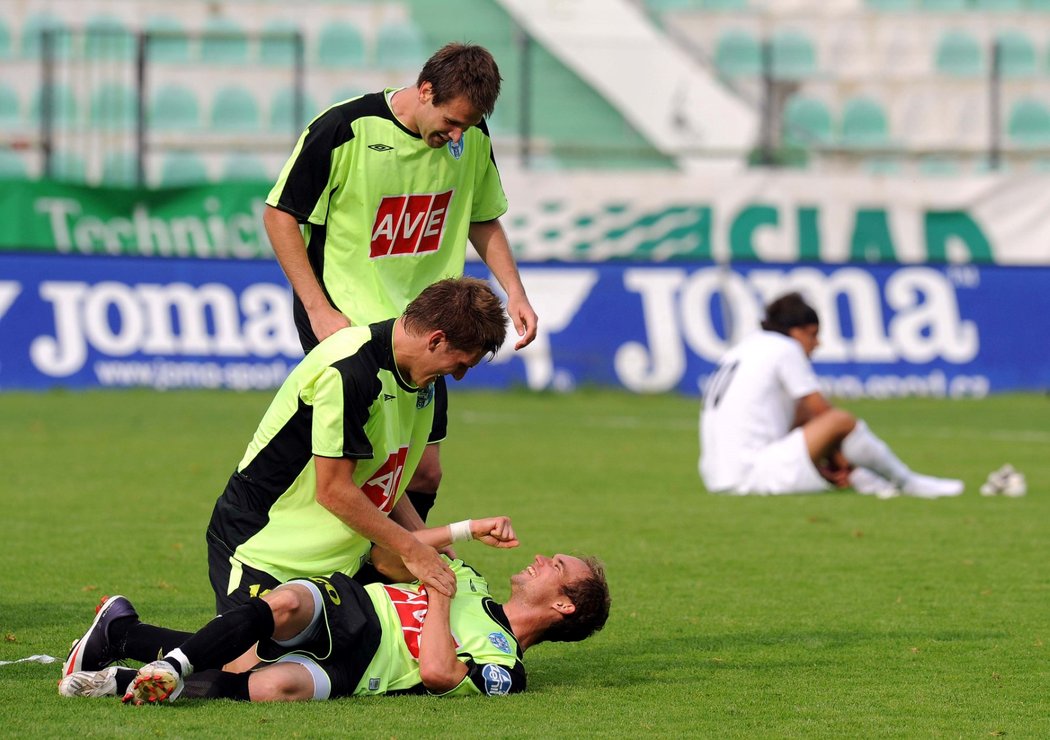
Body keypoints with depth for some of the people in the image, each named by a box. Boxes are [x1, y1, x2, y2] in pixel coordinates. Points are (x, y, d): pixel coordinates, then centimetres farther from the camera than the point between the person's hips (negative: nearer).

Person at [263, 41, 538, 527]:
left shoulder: (472, 139, 0)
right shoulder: (345, 130, -17)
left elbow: (483, 220, 18)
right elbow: (279, 214, -10)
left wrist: (514, 292, 4)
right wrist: (319, 310, -14)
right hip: (346, 324, -6)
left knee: (424, 474, 7)